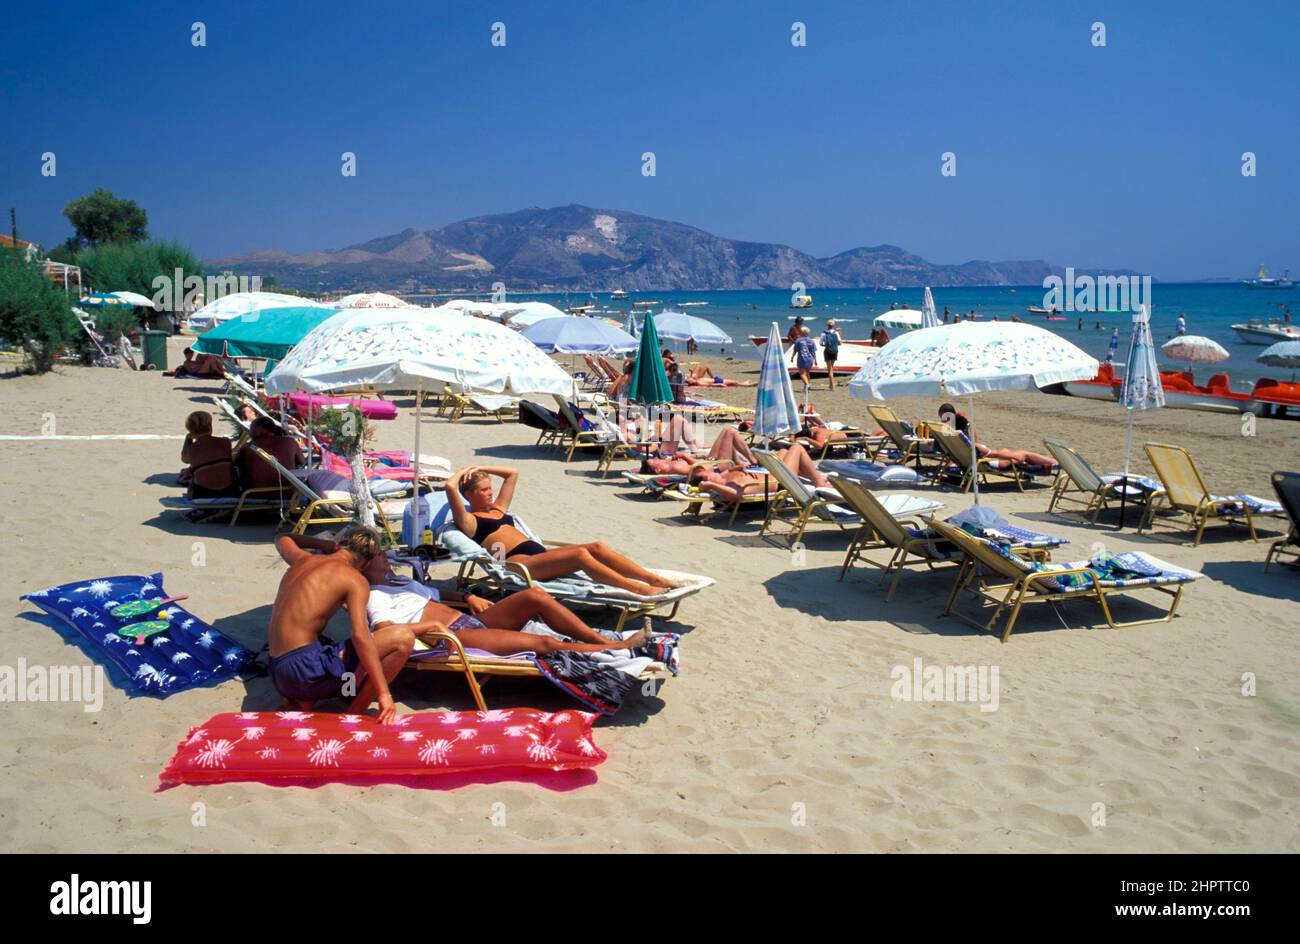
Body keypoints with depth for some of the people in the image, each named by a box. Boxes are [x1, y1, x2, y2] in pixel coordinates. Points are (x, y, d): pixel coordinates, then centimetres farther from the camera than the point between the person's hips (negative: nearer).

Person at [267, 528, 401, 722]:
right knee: (403, 637, -9)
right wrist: (384, 694, -22)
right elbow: (360, 636, -19)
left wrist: (326, 545, 41)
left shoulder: (303, 559, 15)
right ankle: (353, 716, -4)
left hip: (278, 674, 8)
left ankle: (299, 701, 13)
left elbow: (282, 539, 41)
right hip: (306, 669, -8)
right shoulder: (354, 579, -5)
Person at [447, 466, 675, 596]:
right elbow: (450, 487, -10)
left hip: (540, 552, 9)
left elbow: (513, 473, 39)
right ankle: (639, 590, -35)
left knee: (597, 546, -14)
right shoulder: (469, 521, 6)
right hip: (518, 563, -9)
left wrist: (481, 469, 32)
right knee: (579, 554, -29)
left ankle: (656, 580, -21)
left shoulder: (497, 509, 30)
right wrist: (464, 471, 9)